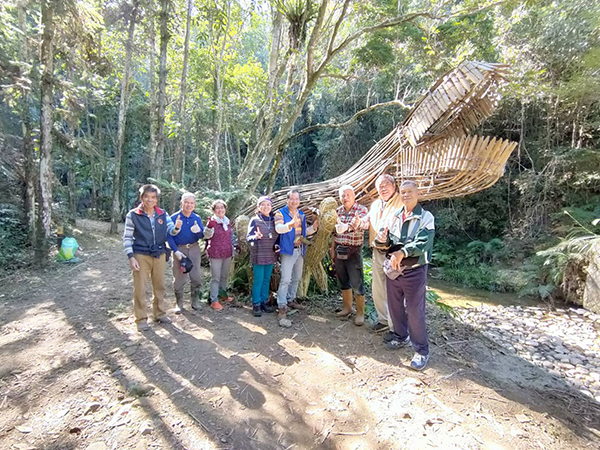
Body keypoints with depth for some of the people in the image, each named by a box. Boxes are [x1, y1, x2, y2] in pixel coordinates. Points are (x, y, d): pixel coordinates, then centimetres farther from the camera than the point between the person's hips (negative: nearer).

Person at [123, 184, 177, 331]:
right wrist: (131, 257, -11)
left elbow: (170, 231, -1)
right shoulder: (133, 215, -5)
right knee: (140, 288, 2)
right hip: (141, 256, -3)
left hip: (160, 255, 3)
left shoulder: (162, 214, 5)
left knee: (159, 286, 13)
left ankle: (160, 313, 29)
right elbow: (127, 238, -3)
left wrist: (176, 228, -25)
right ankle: (141, 319, 17)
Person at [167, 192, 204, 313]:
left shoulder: (197, 218, 2)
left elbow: (202, 235, 3)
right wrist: (176, 251, -15)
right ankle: (179, 303, 19)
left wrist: (198, 231, -21)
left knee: (197, 277, 6)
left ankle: (195, 301, 23)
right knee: (179, 278, 4)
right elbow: (169, 236, -7)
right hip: (179, 250, -3)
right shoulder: (174, 218, -7)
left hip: (194, 249, 3)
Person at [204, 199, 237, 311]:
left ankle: (222, 294, 37)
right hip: (215, 254, -6)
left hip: (227, 253, 6)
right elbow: (207, 236, -27)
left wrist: (235, 244, 19)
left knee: (225, 276, 19)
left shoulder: (228, 221, 7)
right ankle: (214, 300, 8)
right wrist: (209, 226, -44)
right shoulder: (212, 221, -12)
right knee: (216, 277, 0)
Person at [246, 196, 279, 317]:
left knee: (267, 280, 14)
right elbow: (248, 237, -12)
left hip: (271, 256, 5)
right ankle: (256, 304, 15)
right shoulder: (254, 220, -8)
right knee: (258, 280, 1)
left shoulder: (274, 220, 5)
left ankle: (264, 301, 28)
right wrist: (256, 237, -33)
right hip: (258, 256, -4)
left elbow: (278, 236, 13)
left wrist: (277, 245, -6)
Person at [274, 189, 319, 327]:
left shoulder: (301, 214, 15)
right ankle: (282, 310, -9)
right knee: (286, 279, -12)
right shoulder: (280, 213, -7)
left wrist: (313, 227, 0)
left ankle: (291, 300, 35)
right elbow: (278, 228, -25)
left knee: (297, 277, 18)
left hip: (300, 250, 8)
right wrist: (290, 225, -45)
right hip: (288, 250, -7)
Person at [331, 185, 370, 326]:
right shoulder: (338, 211, 7)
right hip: (339, 250, 6)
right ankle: (347, 308, 31)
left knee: (357, 283, -1)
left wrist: (358, 223, -57)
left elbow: (365, 223, -34)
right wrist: (332, 249, 11)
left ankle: (360, 313, 13)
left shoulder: (362, 210, -11)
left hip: (353, 251, -5)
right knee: (343, 281, 15)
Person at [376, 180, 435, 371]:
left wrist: (402, 252, -35)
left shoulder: (426, 217, -8)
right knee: (395, 306, 18)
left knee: (415, 312, 1)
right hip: (393, 269, 6)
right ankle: (401, 337, 40)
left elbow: (423, 243, -21)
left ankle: (421, 350, 19)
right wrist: (383, 239, -12)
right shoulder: (395, 216, 8)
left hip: (414, 271, -5)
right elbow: (388, 240, 12)